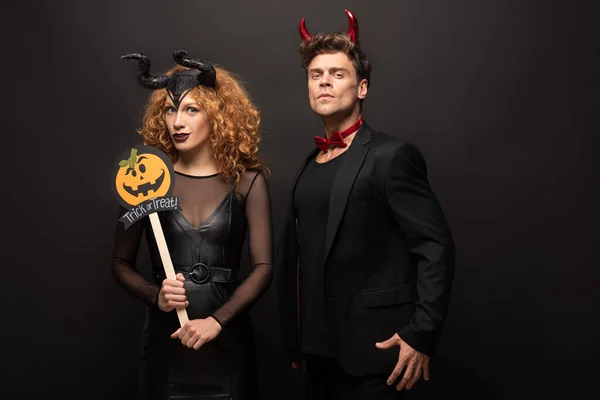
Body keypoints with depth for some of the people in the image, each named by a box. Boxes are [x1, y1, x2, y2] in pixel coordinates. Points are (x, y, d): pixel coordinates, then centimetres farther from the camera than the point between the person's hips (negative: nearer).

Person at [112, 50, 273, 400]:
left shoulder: (247, 181, -3)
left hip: (228, 339, 0)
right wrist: (155, 296, -12)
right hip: (165, 338, 1)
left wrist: (217, 320, -17)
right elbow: (122, 264, 6)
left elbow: (263, 266, -7)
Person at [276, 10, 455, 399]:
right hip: (320, 350, 7)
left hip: (370, 350, -6)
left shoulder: (391, 156, -10)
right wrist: (296, 339, 13)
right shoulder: (310, 165, 10)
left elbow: (436, 247, -14)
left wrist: (422, 334, -18)